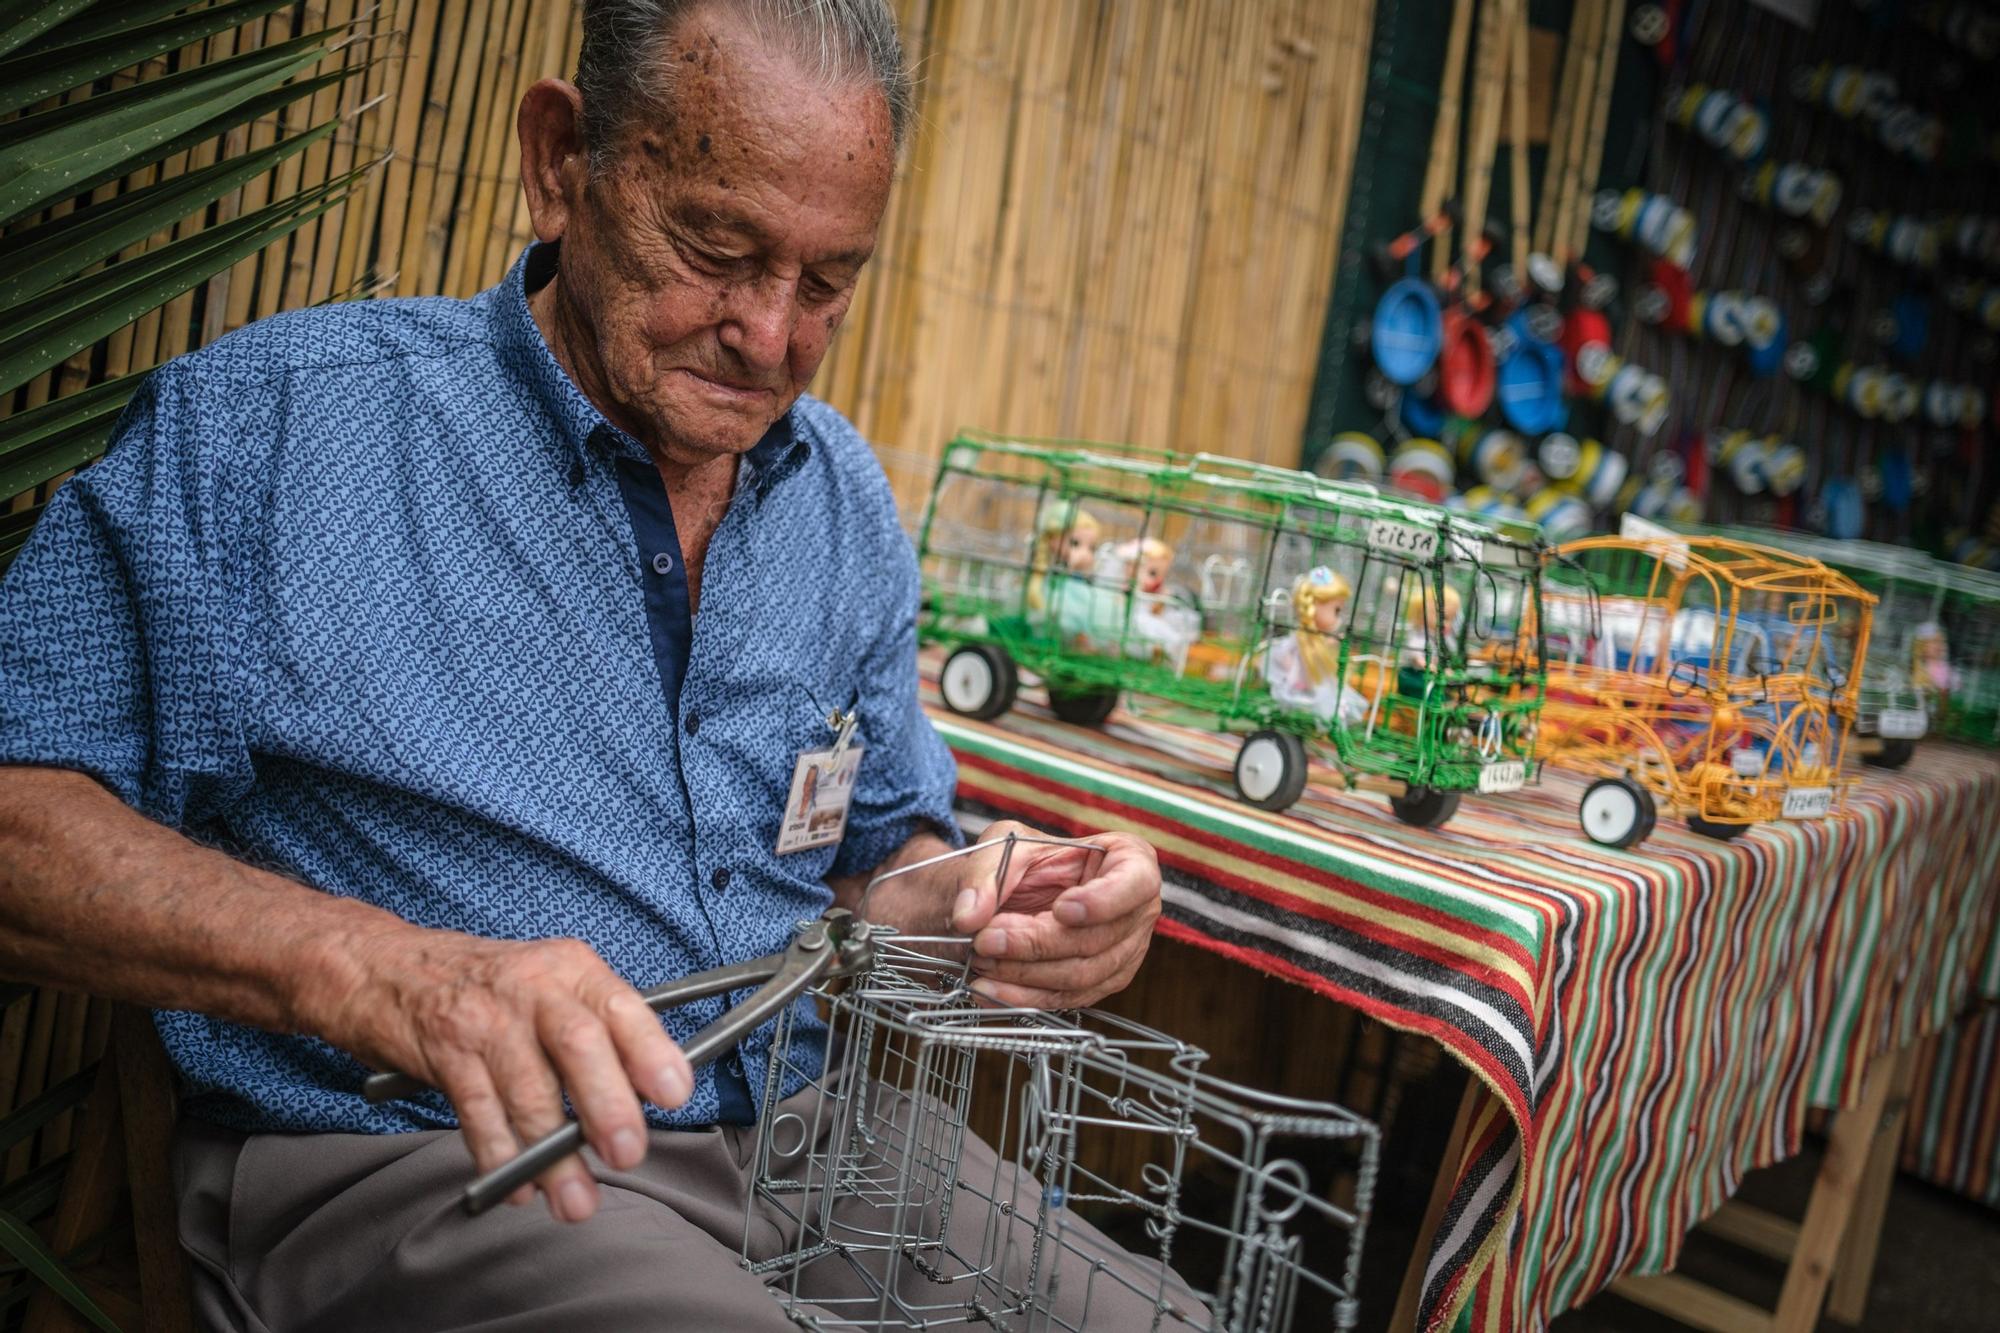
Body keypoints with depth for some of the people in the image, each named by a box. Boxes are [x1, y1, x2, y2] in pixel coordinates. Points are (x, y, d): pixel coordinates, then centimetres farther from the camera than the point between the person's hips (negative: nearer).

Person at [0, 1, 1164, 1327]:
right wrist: (370, 970, -28)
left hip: (796, 1121, 6)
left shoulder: (847, 500, 8)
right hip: (414, 1155, -5)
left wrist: (970, 903, -8)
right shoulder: (267, 423, -8)